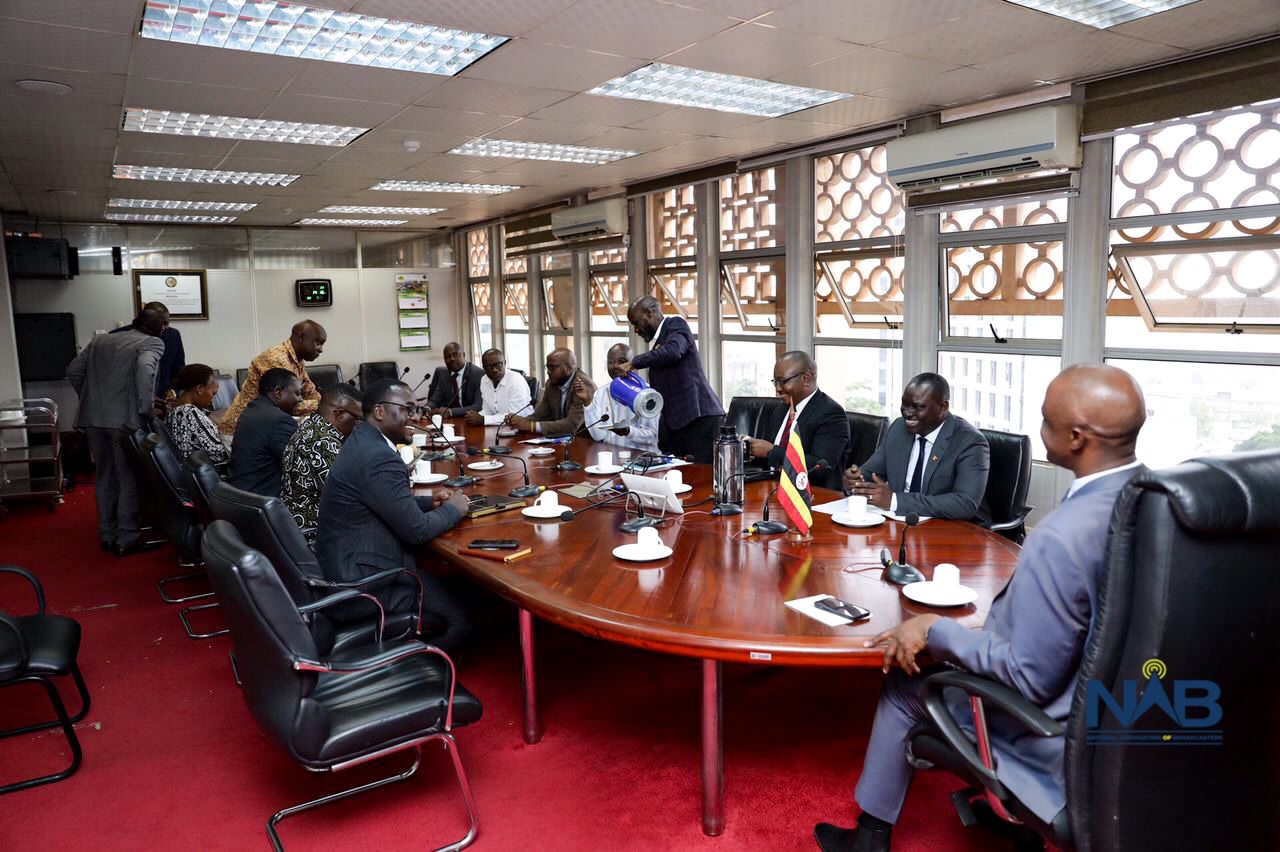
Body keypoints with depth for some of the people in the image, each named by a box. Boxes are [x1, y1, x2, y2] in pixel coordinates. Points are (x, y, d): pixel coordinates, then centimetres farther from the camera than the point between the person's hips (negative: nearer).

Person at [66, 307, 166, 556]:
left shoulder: (100, 340, 19)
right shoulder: (153, 343, -1)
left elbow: (73, 370, 16)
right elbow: (144, 368, -21)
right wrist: (147, 408, -15)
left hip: (93, 418, 6)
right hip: (125, 418, -6)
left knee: (104, 476, 16)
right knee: (129, 478, 3)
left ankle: (106, 535, 23)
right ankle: (127, 539, 6)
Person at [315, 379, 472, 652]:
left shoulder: (363, 442, 8)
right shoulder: (379, 458, -24)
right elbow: (417, 530, -20)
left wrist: (430, 502, 8)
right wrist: (453, 509, -4)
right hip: (365, 580, -10)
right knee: (460, 618, -4)